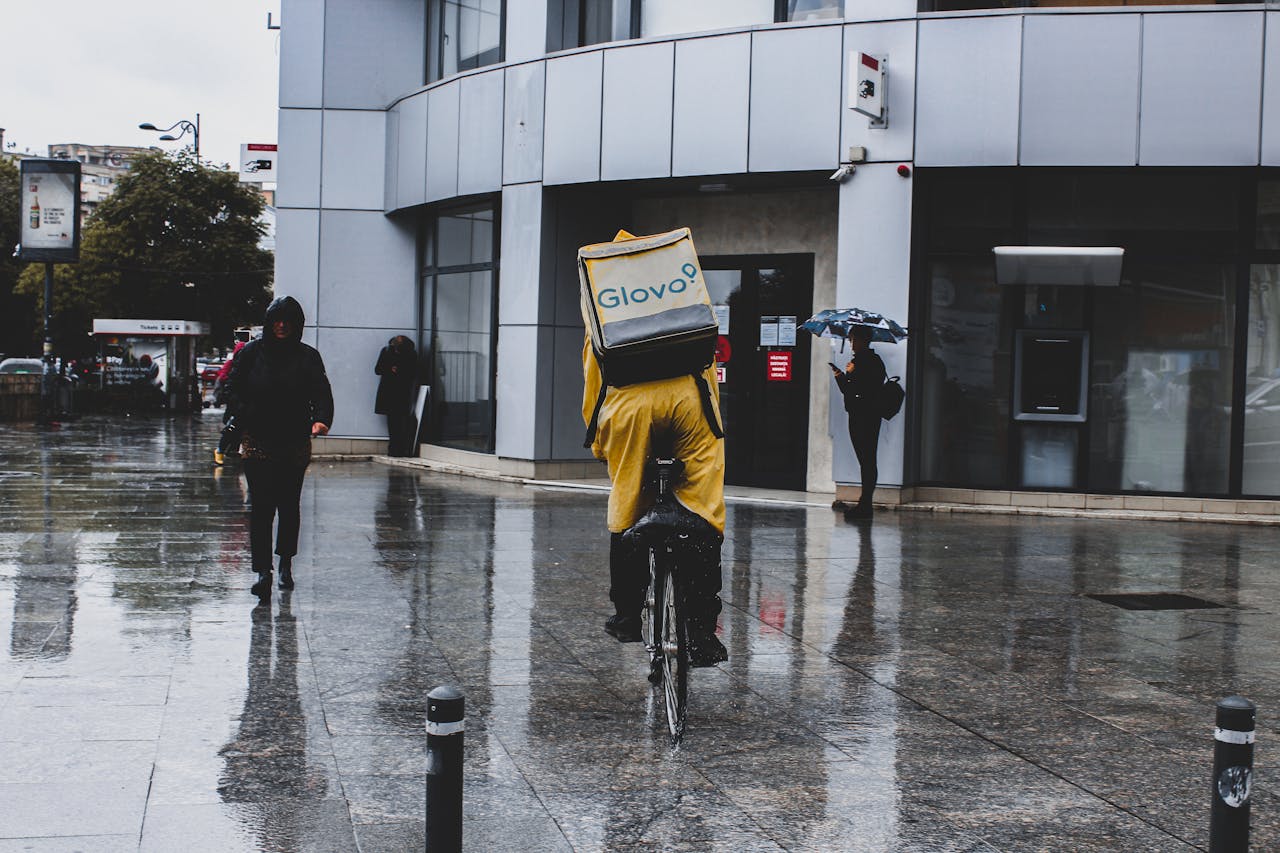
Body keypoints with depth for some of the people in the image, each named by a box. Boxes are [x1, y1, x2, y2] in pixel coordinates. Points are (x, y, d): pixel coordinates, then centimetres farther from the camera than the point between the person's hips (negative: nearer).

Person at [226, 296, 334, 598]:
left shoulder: (308, 357, 4)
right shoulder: (251, 353, 4)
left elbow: (322, 393, -3)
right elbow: (233, 389, 5)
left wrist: (321, 419, -22)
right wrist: (244, 416, -12)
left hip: (295, 444, 1)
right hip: (257, 442, -1)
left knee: (289, 505, 9)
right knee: (261, 507, -8)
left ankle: (286, 565, 25)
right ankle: (263, 571, -10)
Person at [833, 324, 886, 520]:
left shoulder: (873, 362, -7)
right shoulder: (857, 361, 19)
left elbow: (869, 389, -19)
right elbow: (847, 390, 18)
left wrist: (852, 374, -15)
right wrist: (841, 376, 1)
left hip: (868, 416, -9)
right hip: (856, 415, 9)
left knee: (867, 461, -8)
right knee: (866, 461, 10)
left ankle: (865, 505, -10)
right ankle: (864, 504, 11)